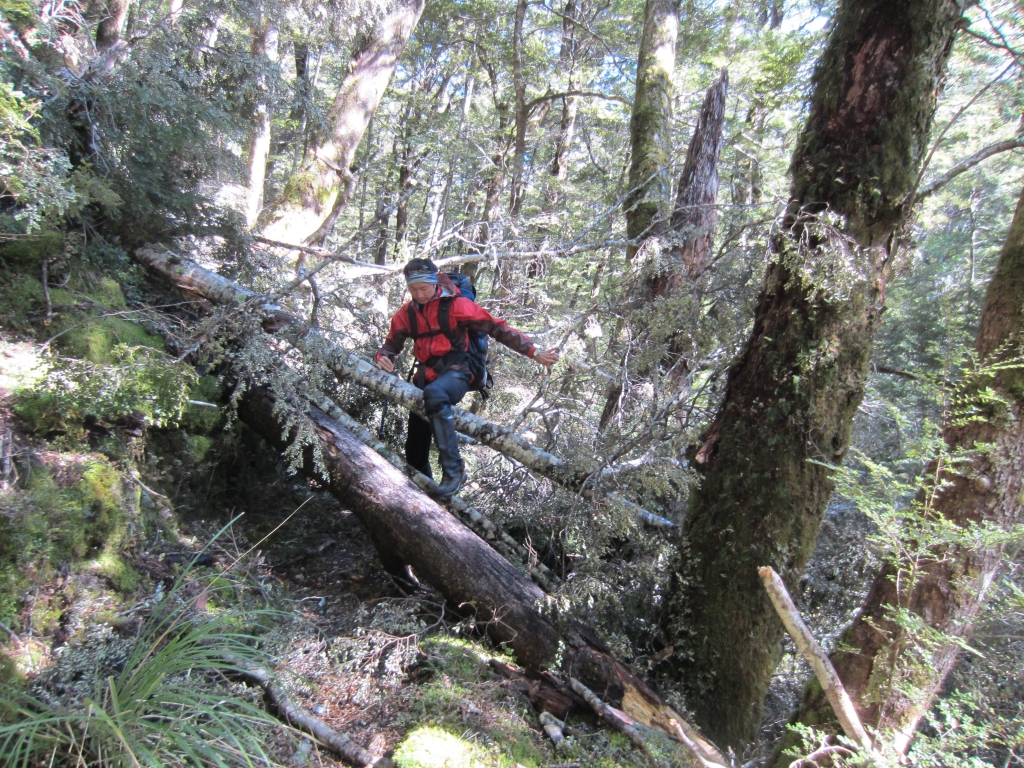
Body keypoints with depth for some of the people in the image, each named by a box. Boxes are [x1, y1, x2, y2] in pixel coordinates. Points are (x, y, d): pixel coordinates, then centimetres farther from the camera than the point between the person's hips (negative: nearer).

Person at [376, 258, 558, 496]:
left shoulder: (455, 305, -8)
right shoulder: (406, 313, 6)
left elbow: (496, 327, -9)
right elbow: (391, 343, 16)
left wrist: (533, 352, -15)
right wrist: (383, 357, -11)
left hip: (455, 372, -5)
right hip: (426, 376, 6)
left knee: (434, 394, -41)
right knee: (415, 449, 6)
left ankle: (454, 468, -34)